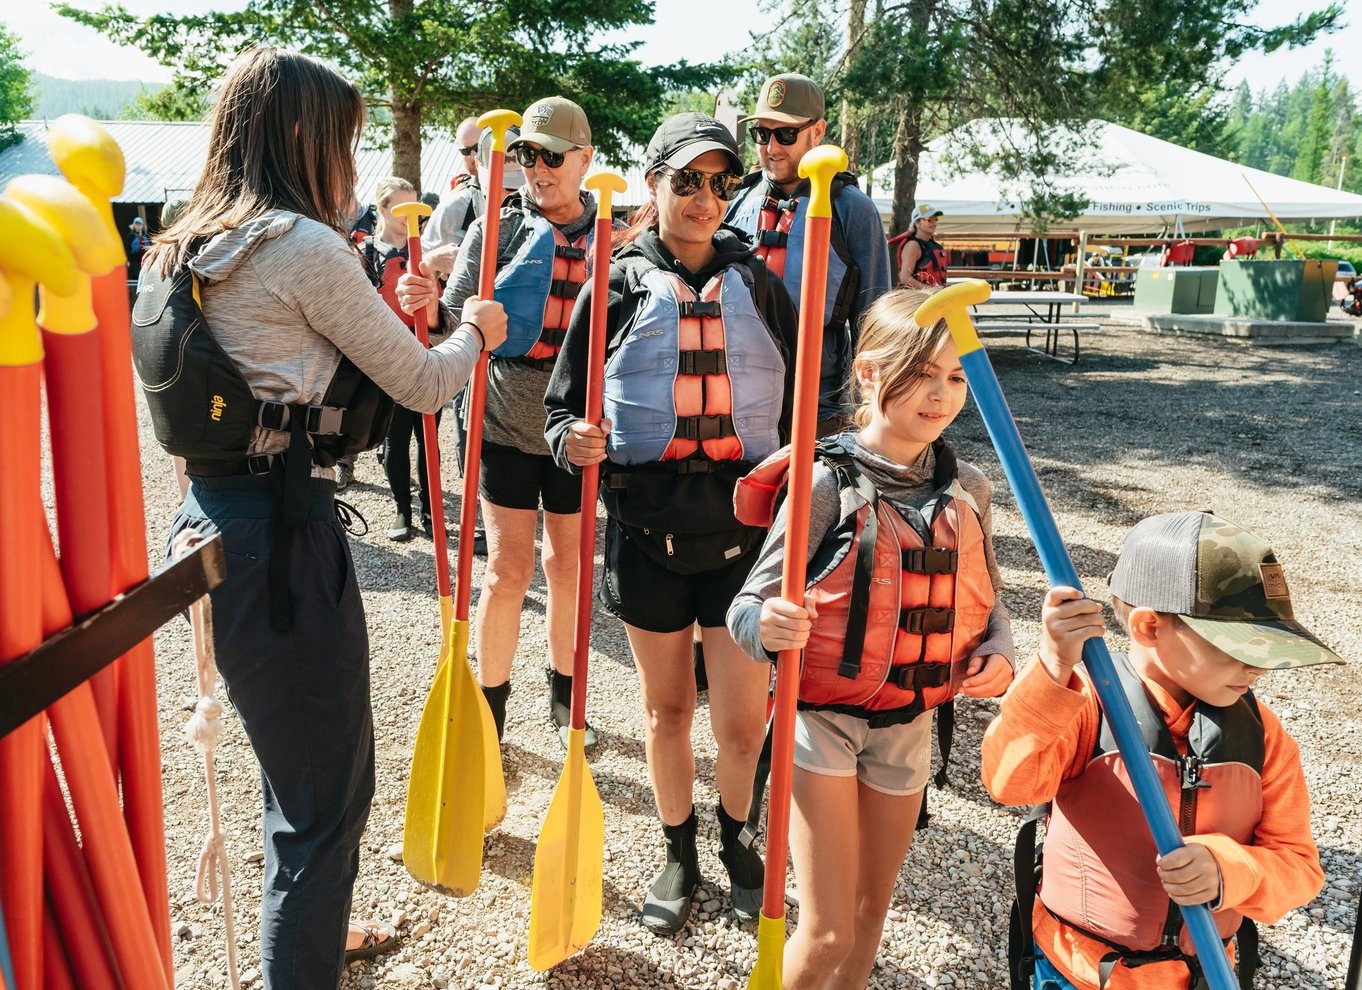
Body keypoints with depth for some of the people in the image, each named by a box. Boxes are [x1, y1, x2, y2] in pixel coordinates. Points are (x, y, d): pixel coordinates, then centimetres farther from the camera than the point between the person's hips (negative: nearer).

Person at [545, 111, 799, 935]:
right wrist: (572, 440, -17)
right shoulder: (618, 287, 2)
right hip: (646, 526, 0)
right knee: (667, 706, 14)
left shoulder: (759, 284, 5)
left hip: (742, 523, 0)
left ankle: (735, 838, 34)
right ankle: (680, 856, 36)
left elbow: (802, 403, 10)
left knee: (743, 719, 3)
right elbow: (566, 402, 4)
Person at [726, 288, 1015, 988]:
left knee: (870, 914, 20)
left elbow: (986, 603, 12)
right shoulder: (827, 483, -16)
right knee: (827, 932, -3)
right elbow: (751, 607, -16)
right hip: (821, 717, -5)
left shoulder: (967, 490, 0)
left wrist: (996, 655, -8)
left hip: (907, 724, 5)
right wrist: (764, 624, -39)